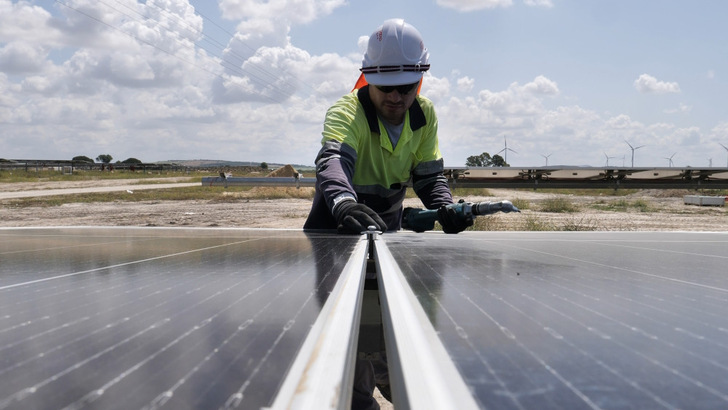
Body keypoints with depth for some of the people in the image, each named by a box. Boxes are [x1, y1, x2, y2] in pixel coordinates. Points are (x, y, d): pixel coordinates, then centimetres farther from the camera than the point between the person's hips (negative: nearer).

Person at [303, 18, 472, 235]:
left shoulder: (425, 114, -10)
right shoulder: (345, 113, -27)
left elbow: (429, 176, -6)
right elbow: (333, 161, -47)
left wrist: (446, 209, -28)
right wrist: (344, 205, -68)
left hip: (389, 225, 4)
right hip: (336, 225, -4)